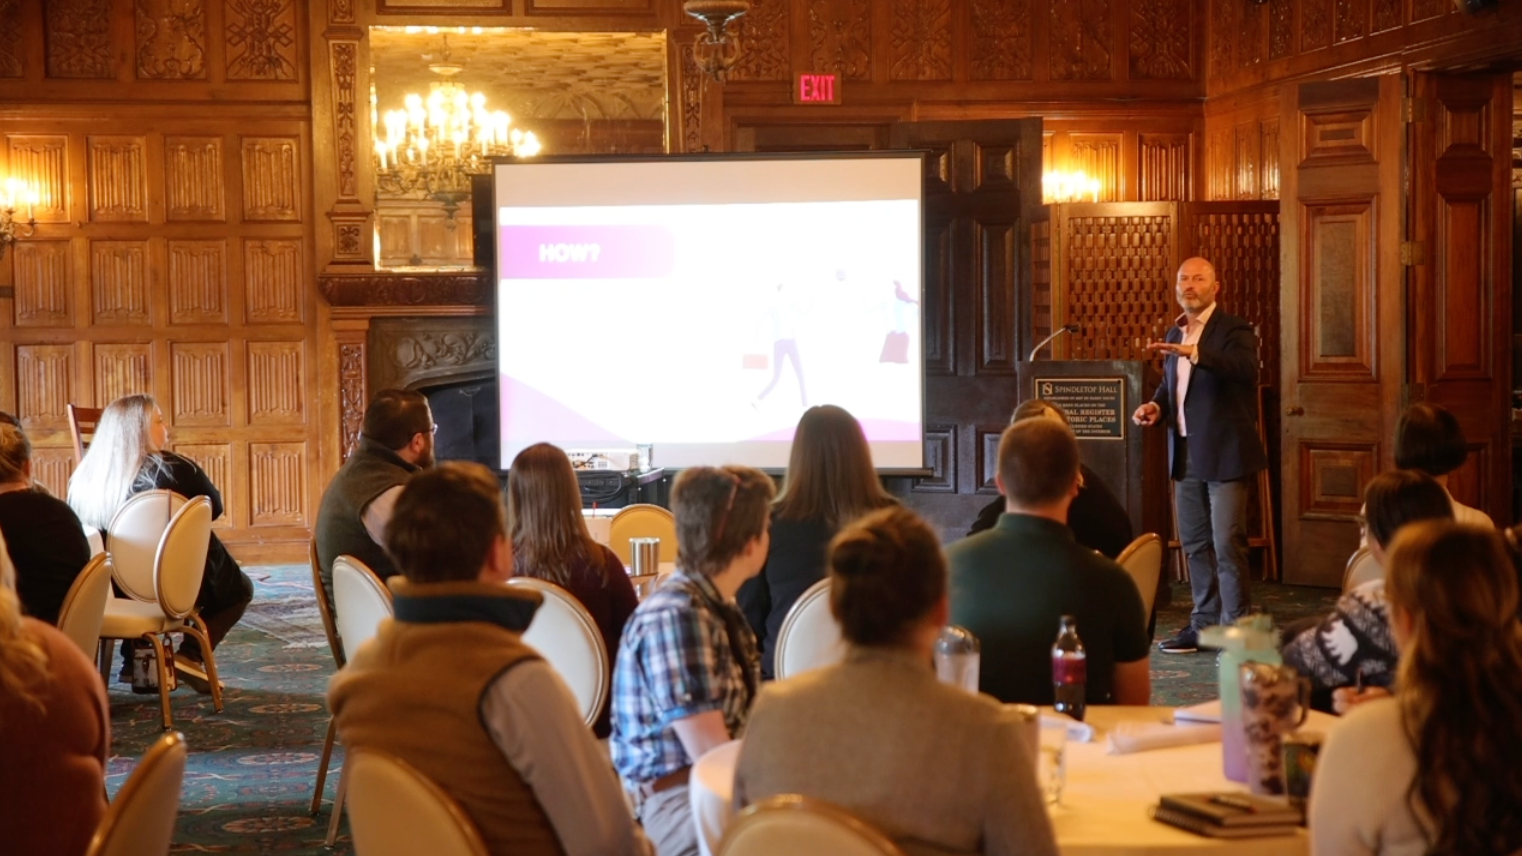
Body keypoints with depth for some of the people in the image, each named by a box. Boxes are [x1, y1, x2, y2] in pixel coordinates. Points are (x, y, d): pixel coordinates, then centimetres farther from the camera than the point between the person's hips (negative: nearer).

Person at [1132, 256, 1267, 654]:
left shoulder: (1234, 329, -8)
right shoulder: (1175, 334, 14)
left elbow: (1245, 367, -29)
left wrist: (1193, 352, -39)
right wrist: (1157, 406, 4)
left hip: (1224, 454, -7)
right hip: (1186, 454, 8)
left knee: (1228, 545, -7)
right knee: (1195, 545, 13)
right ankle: (1205, 625, 22)